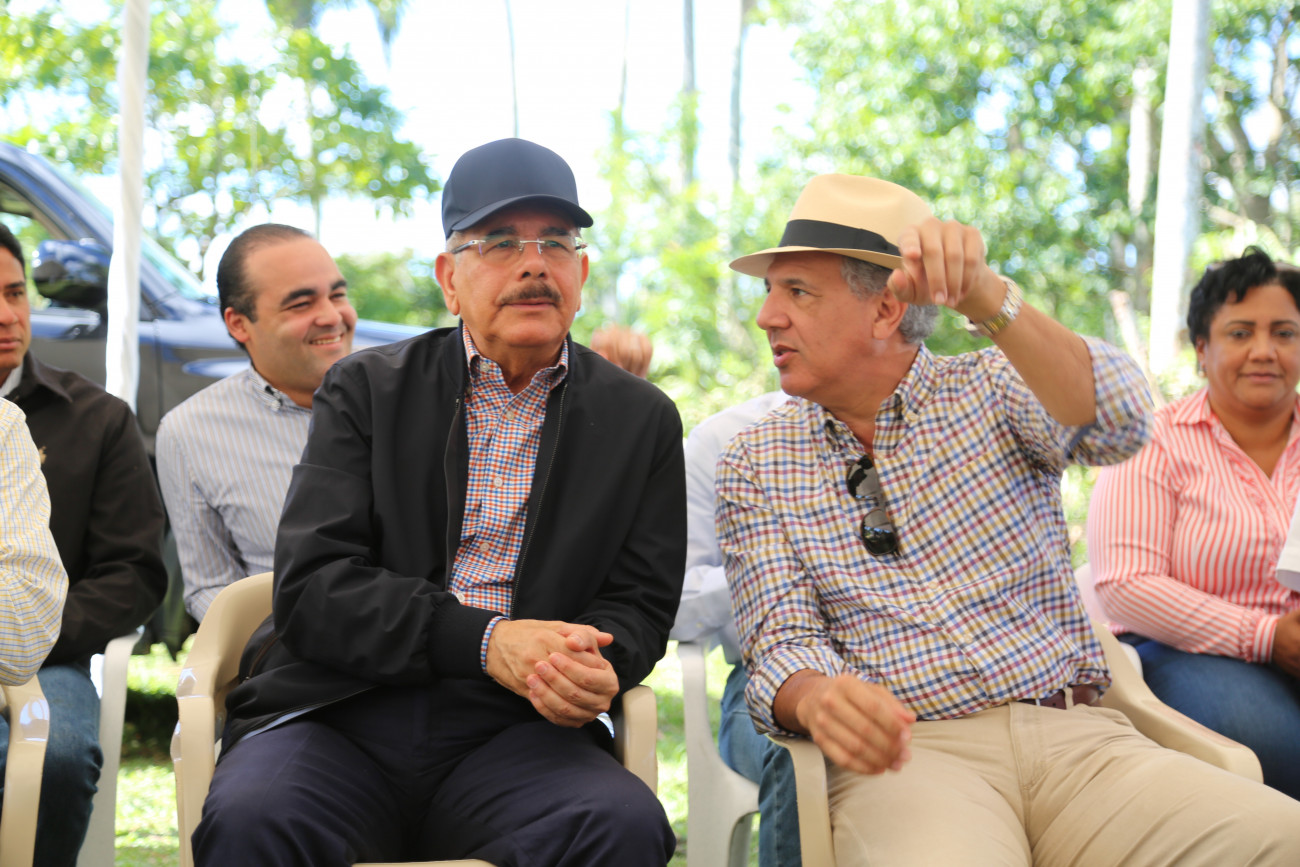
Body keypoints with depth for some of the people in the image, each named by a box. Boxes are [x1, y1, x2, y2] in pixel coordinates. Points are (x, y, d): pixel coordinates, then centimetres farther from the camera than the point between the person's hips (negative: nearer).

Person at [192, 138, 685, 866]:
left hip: (513, 727, 1)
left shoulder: (641, 419, 14)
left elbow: (639, 604, 11)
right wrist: (485, 640, -16)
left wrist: (592, 665, -15)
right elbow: (309, 587, -2)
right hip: (341, 720, -1)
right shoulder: (366, 390, 10)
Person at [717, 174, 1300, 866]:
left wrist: (984, 297, -25)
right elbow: (783, 645, 2)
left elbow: (1115, 424, -10)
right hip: (908, 754, -2)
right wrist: (819, 698, -23)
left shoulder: (988, 388, 12)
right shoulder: (754, 467, 13)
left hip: (1074, 735, 3)